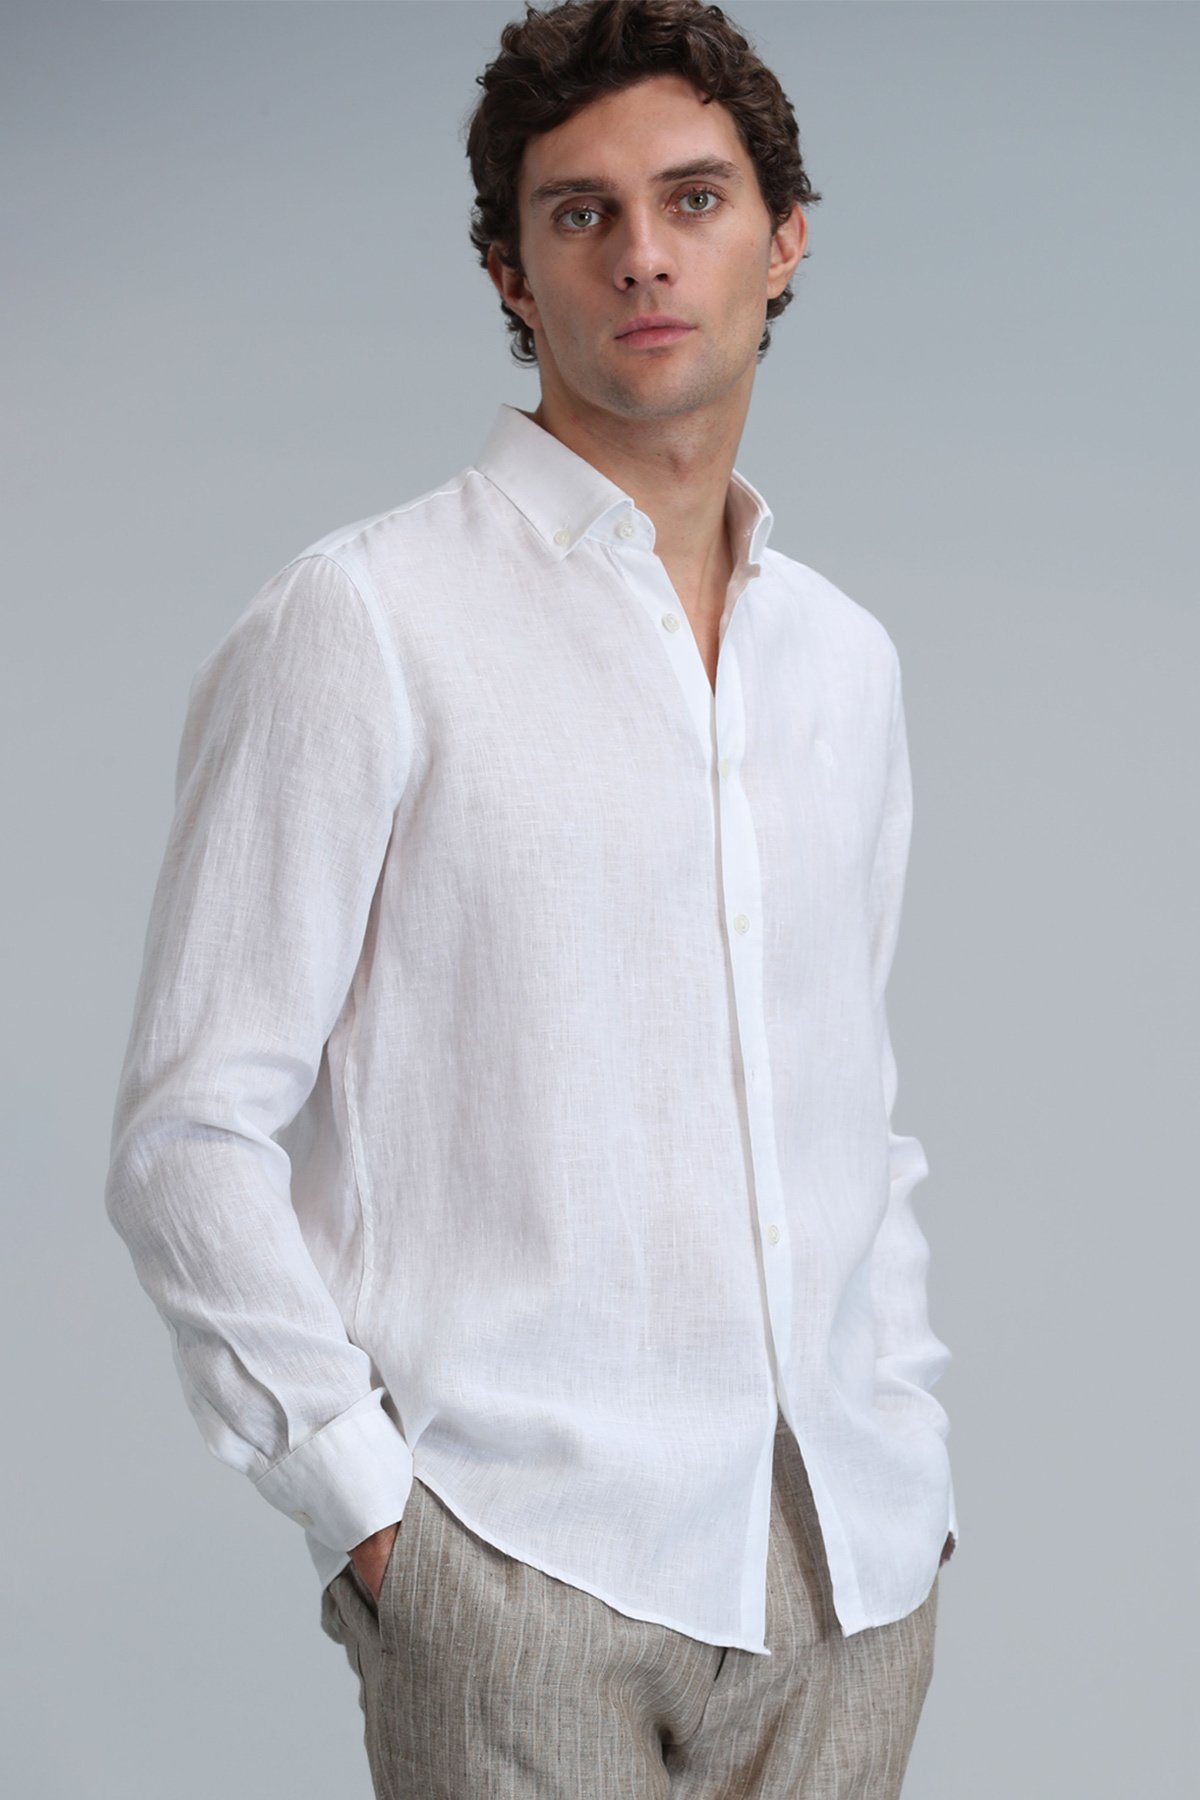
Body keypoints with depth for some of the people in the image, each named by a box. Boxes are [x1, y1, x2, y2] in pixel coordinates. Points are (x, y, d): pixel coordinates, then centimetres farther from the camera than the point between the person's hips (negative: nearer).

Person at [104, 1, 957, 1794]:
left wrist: (912, 1464, 12)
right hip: (523, 1573, -5)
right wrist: (369, 1508, -11)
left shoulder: (847, 659, 13)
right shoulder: (360, 624, -5)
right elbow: (191, 1134, -7)